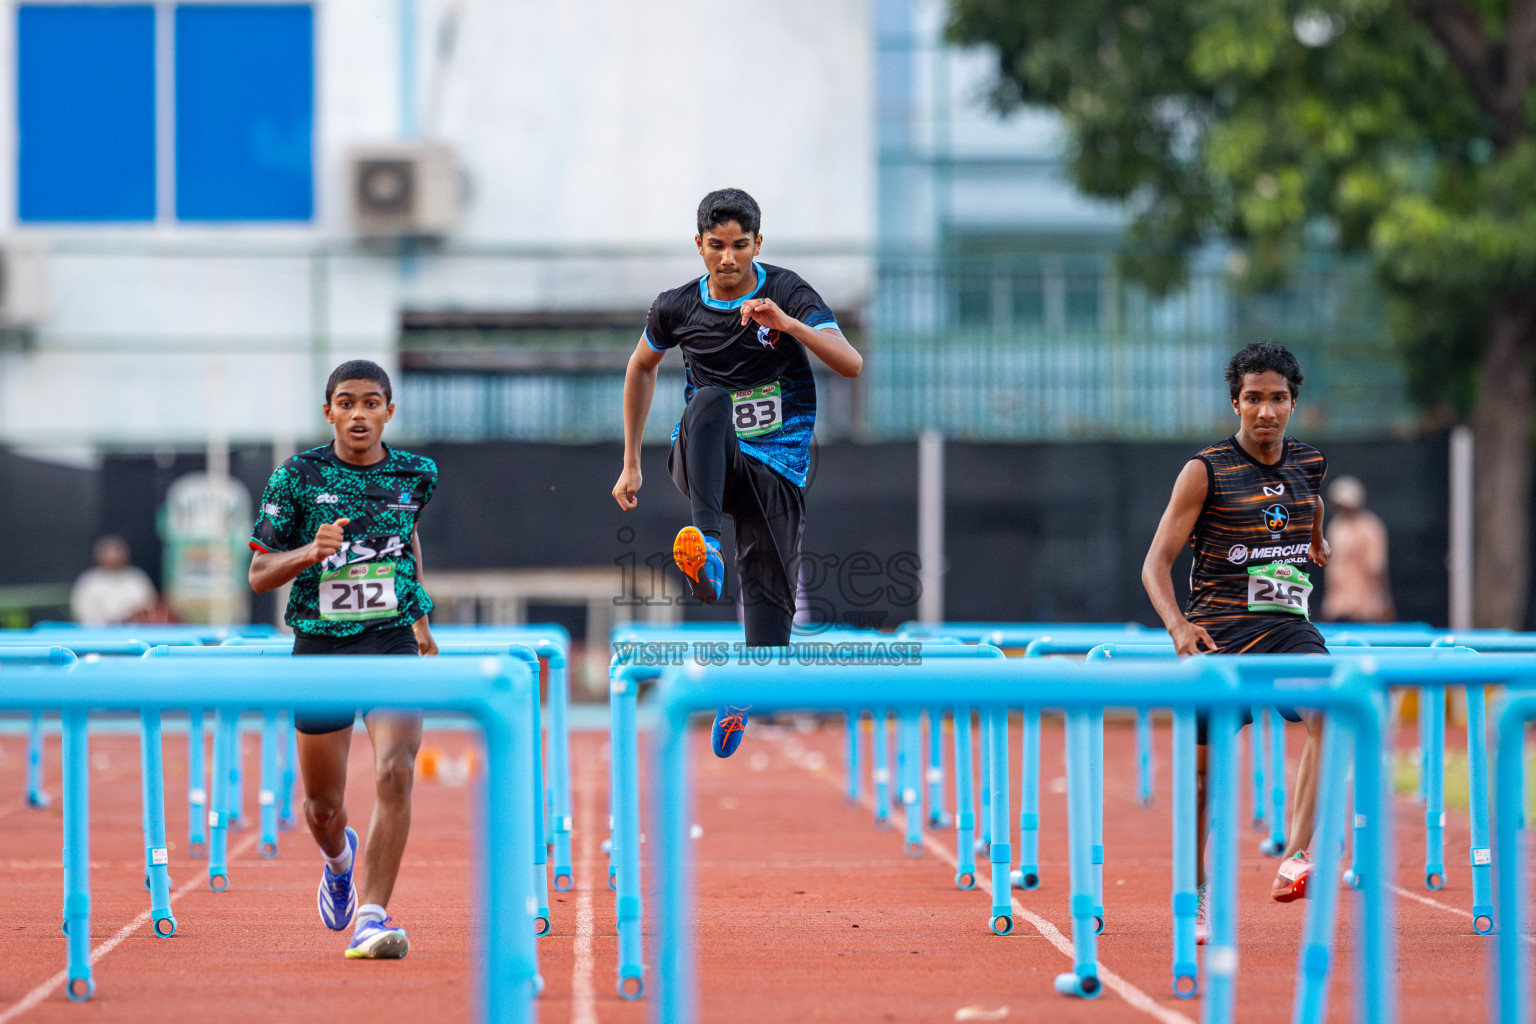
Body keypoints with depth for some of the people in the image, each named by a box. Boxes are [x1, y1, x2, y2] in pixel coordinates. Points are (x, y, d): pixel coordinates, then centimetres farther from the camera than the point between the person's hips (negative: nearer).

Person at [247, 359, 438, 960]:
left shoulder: (416, 476, 5)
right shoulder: (297, 477, -3)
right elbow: (259, 574, 0)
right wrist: (311, 552, -19)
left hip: (394, 643, 0)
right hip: (320, 648, 0)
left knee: (394, 773, -23)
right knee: (322, 807, 10)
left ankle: (371, 918, -20)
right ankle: (339, 859, 47)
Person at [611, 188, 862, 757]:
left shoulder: (788, 293, -5)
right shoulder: (677, 307, 3)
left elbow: (851, 365, -17)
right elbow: (641, 367, 22)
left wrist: (788, 324, -32)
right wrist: (631, 464, 22)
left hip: (775, 469, 0)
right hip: (702, 465, 0)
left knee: (768, 592, -10)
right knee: (710, 399, -33)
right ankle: (706, 544, -49)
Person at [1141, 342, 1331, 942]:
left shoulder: (1309, 465, 8)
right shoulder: (1205, 472, -5)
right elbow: (1156, 562, -7)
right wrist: (1177, 625, -21)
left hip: (1288, 627, 3)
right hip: (1218, 632, -3)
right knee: (1204, 765, 1)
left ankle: (1295, 856, -34)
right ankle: (1196, 895, 20)